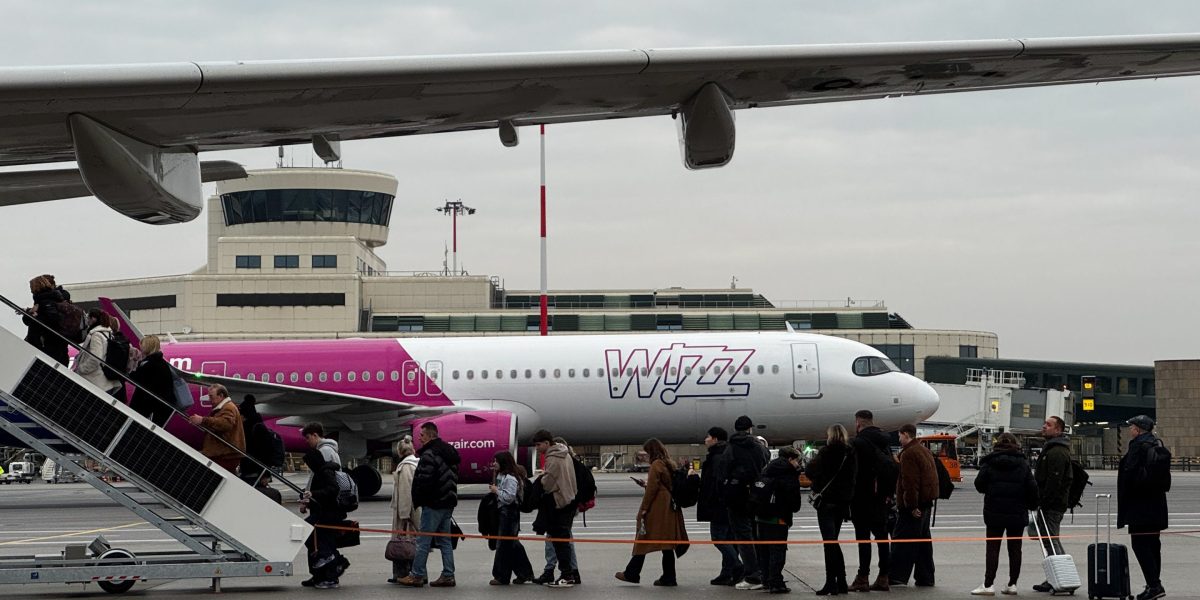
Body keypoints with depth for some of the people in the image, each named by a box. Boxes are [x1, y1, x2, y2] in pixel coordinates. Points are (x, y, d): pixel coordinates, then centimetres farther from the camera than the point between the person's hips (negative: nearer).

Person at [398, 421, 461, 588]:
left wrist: (417, 500, -7)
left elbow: (424, 481, -20)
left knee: (423, 540, -4)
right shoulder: (449, 452, 15)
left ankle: (417, 575, -3)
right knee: (445, 540, 11)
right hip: (448, 503, 9)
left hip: (433, 504, -9)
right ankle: (448, 575, 10)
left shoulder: (429, 454, -15)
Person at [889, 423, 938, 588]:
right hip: (926, 503, 9)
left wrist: (912, 506, -22)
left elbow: (910, 482, -22)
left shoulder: (908, 454, -14)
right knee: (923, 539, 12)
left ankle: (898, 577, -9)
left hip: (912, 506, -9)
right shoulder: (925, 451, 18)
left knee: (904, 541, -8)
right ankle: (925, 578, 15)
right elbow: (933, 478, 23)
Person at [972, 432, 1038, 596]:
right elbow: (1032, 487, -1)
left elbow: (979, 485, -5)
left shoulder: (989, 463, -4)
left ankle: (989, 584, -3)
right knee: (1015, 548, 9)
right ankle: (1012, 584, 9)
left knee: (993, 547, 1)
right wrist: (1033, 505, 14)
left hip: (994, 512, -1)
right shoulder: (1023, 464, 0)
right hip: (1018, 513, 1)